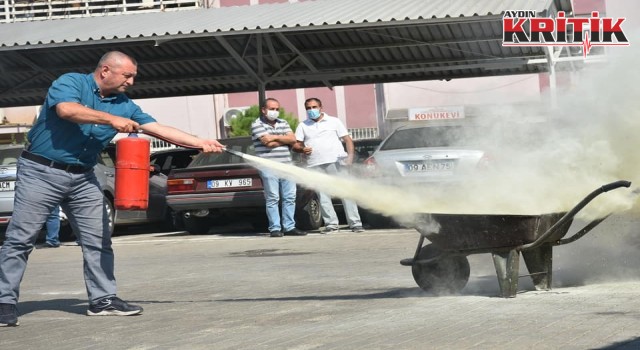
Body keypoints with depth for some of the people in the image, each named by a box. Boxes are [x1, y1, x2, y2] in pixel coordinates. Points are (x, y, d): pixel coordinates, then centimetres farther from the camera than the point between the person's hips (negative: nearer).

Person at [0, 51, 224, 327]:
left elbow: (160, 129, 4)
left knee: (98, 240, 2)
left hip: (82, 178, 6)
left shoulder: (124, 105, 7)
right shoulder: (70, 82, -9)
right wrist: (111, 120, -27)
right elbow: (67, 109, -30)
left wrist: (201, 144, -5)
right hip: (41, 171, -6)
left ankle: (103, 299, 9)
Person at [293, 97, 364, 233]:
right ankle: (331, 224, 1)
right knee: (323, 197, -3)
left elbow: (347, 140, 9)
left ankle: (355, 223, -8)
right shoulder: (303, 126, 17)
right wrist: (302, 149, -12)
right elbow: (296, 145, 12)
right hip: (315, 165, 2)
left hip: (336, 162, -2)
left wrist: (350, 156, -6)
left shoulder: (333, 121, 12)